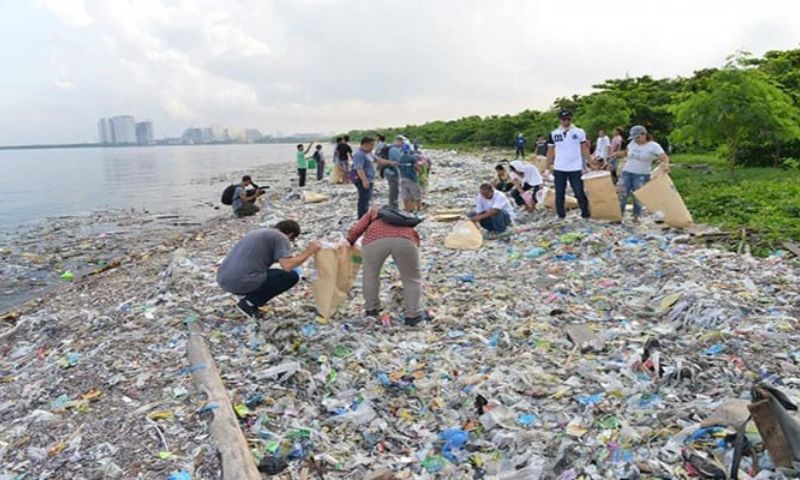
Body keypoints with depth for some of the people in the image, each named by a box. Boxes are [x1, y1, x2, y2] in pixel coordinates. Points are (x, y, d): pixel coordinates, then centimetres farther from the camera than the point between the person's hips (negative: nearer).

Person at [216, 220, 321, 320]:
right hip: (243, 282, -9)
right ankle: (250, 302, 0)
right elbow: (287, 266, -16)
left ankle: (249, 299, 14)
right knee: (292, 276, 3)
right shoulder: (280, 237, -1)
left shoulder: (258, 232, 24)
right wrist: (309, 251, -1)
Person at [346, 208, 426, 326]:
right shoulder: (406, 220, 41)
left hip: (375, 240, -1)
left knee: (370, 274, 24)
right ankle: (412, 315, 21)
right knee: (412, 279, 20)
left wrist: (350, 242, 40)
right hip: (405, 240, 1)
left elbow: (355, 230, 20)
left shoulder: (374, 213, 37)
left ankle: (371, 309, 33)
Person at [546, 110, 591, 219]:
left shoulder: (579, 132, 0)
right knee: (559, 193, 9)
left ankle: (586, 213, 12)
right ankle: (561, 215, 19)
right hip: (559, 169, 2)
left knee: (579, 192, 2)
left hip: (575, 168, -2)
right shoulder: (554, 134, 4)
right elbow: (550, 151, 8)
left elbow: (584, 149, 4)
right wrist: (549, 165, 2)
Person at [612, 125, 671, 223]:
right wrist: (616, 154, 8)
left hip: (641, 175, -4)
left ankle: (636, 217, 14)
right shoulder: (632, 143, 6)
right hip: (627, 173, 4)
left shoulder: (653, 146, -8)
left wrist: (666, 165, -34)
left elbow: (664, 158, -13)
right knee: (623, 195, 2)